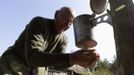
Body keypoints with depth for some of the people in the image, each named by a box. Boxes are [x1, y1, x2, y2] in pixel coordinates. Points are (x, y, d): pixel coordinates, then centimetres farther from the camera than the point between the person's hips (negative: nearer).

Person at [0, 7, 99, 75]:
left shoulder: (63, 39, 1)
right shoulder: (39, 22, -19)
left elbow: (57, 63, -13)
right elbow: (32, 57, -33)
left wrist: (76, 60, -35)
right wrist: (71, 58, -44)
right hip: (14, 64, -6)